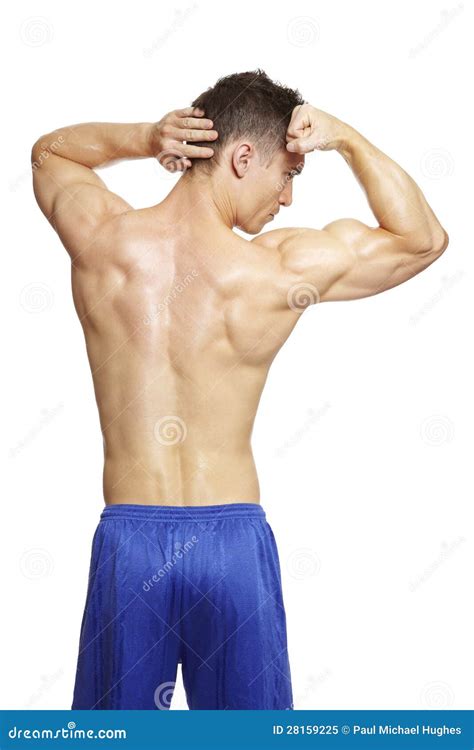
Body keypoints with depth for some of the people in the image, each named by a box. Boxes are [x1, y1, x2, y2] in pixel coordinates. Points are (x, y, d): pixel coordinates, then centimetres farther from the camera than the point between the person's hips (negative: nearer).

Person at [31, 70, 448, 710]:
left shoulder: (99, 238, -7)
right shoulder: (283, 271, -12)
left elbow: (49, 151, 18)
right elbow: (425, 239, 5)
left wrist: (141, 139, 0)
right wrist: (346, 138, 1)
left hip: (127, 542, 2)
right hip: (234, 543, -1)